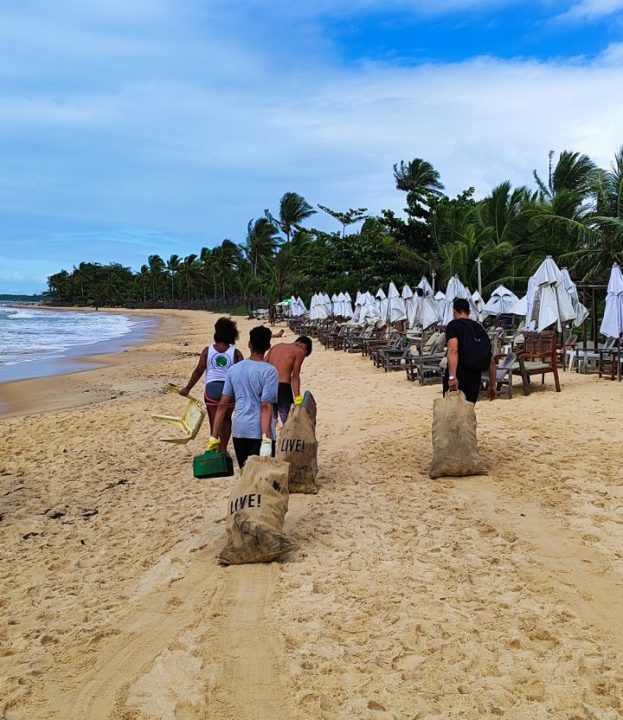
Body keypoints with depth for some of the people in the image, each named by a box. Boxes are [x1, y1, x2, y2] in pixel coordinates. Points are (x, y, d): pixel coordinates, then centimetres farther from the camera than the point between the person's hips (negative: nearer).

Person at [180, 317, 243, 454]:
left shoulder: (207, 350, 0)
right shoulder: (235, 353, -1)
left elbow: (199, 371, -2)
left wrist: (187, 388, 6)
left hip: (212, 389, -1)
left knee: (214, 423, 6)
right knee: (226, 419, 23)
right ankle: (223, 449, 20)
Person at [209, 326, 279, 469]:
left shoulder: (234, 369, 8)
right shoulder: (269, 371, -7)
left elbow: (222, 405, 7)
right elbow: (266, 406, -16)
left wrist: (214, 437, 11)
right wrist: (266, 440, -20)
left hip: (238, 430, 5)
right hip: (259, 432, -5)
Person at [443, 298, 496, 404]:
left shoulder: (453, 325, -1)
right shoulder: (479, 328, 17)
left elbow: (453, 350, -20)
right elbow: (491, 361, 14)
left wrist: (452, 376, -29)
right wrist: (493, 384, 18)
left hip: (458, 375, -5)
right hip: (475, 376, 5)